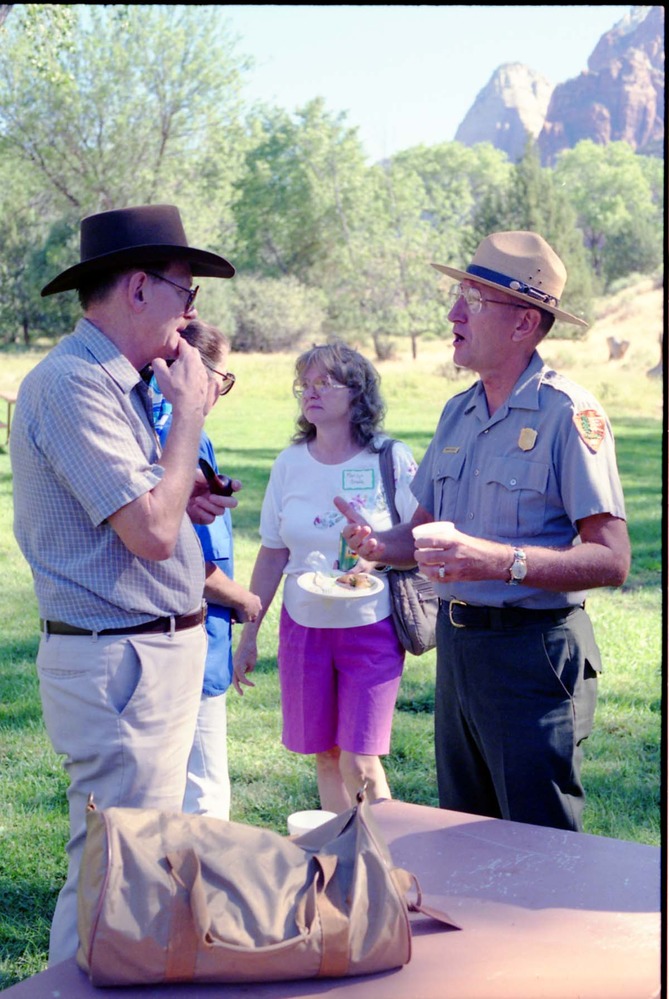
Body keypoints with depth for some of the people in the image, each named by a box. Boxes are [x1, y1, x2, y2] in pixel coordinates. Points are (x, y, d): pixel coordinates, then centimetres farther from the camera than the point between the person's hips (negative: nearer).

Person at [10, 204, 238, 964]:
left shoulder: (116, 381, 14)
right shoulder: (73, 384, -18)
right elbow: (151, 532, -25)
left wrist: (181, 498, 5)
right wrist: (190, 413, -14)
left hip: (160, 651, 11)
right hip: (119, 662, -11)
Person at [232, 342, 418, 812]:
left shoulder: (392, 460, -7)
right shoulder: (290, 464, 4)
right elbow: (272, 554, 8)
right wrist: (248, 635, 9)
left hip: (371, 628, -4)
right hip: (304, 627, 4)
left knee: (359, 764, -7)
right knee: (325, 757, 11)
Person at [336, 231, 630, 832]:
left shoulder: (567, 413, -12)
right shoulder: (458, 412, 12)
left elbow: (611, 560, -20)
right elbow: (426, 531, 17)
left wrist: (503, 561, -31)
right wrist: (379, 545, -4)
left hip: (534, 653, -7)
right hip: (457, 643, 8)